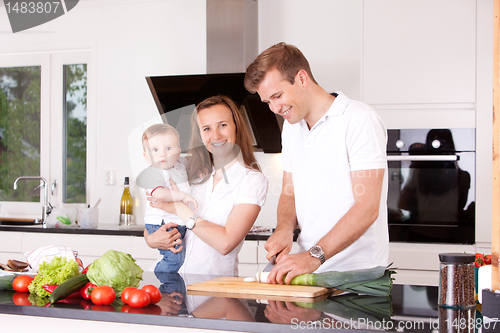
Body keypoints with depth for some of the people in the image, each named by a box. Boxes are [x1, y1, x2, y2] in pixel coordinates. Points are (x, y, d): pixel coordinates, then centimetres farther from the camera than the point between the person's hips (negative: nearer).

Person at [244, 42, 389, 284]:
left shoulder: (359, 119, -9)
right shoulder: (291, 126, 16)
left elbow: (367, 208, -16)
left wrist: (315, 255, -23)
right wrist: (285, 227, 1)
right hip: (309, 272, 6)